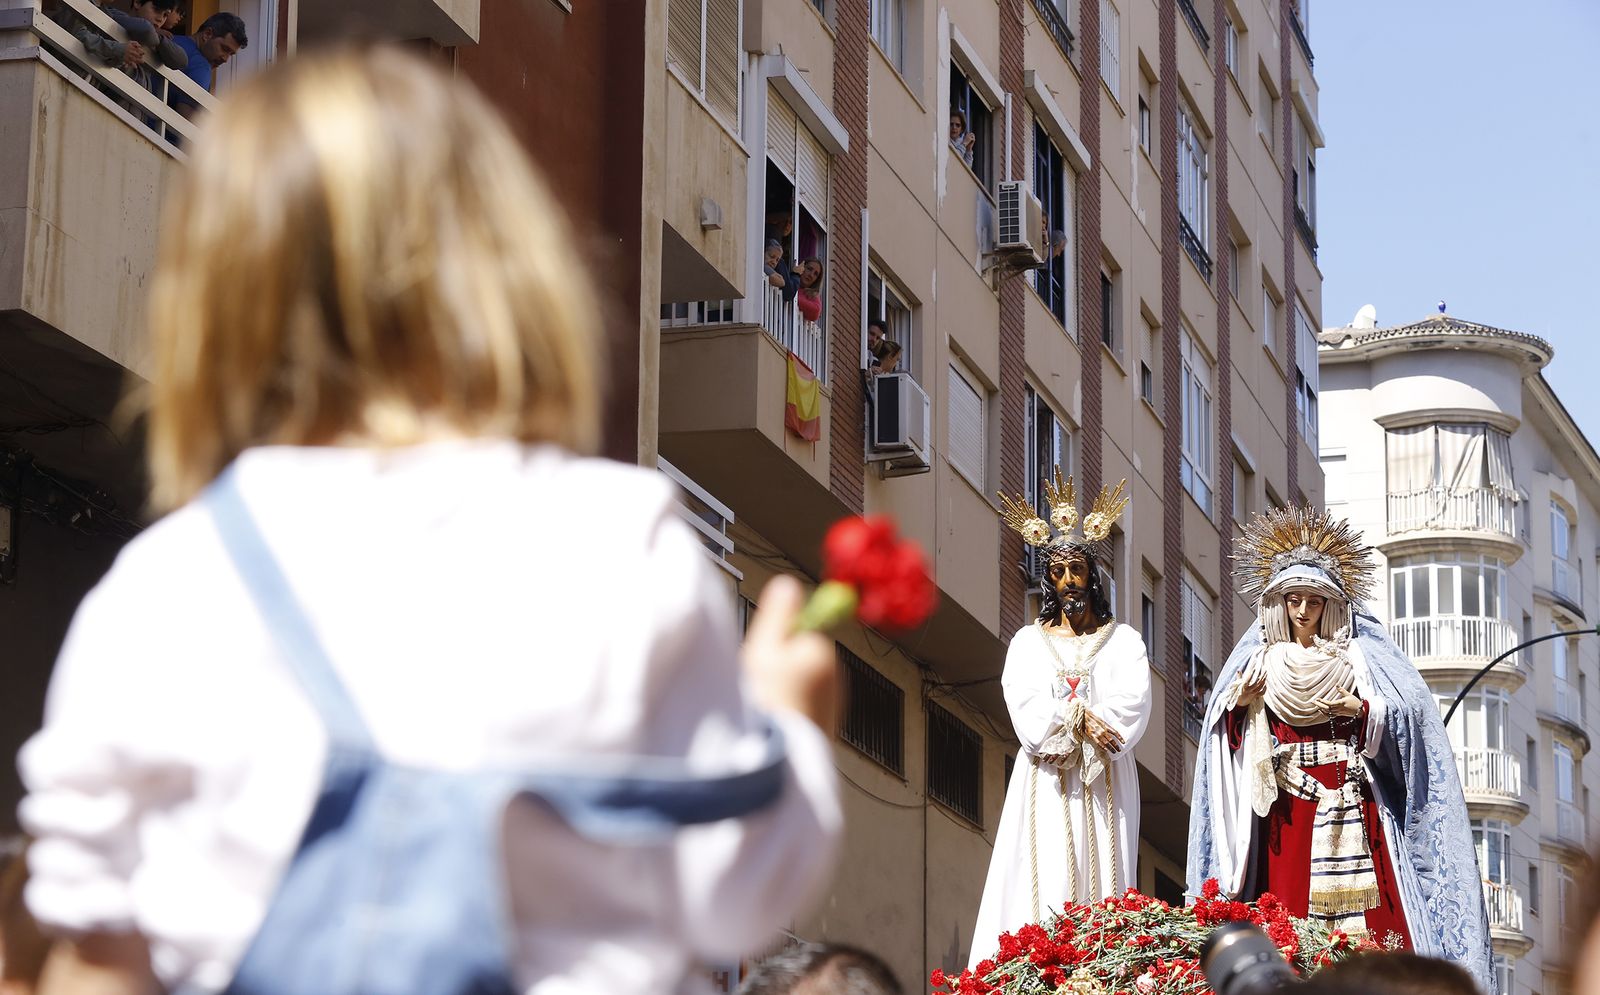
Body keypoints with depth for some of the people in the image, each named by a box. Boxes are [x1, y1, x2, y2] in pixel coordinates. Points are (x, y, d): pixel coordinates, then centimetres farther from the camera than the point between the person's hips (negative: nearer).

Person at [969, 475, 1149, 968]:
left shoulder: (1122, 640, 11)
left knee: (1101, 878, -8)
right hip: (1046, 785, 0)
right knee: (1046, 883, -9)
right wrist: (1081, 718, -15)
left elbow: (1132, 707, -4)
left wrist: (1061, 724, -12)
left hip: (1104, 782, 0)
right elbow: (1025, 707, -2)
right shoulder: (1029, 641, 13)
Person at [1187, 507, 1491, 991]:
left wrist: (1359, 710, -17)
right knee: (1289, 901, -7)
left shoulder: (1358, 655, 7)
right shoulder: (1259, 659, 13)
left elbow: (1410, 714, -1)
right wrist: (1238, 701, -9)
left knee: (1358, 905, -10)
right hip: (1286, 809, 2)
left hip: (1350, 803, -2)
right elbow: (1224, 729, 11)